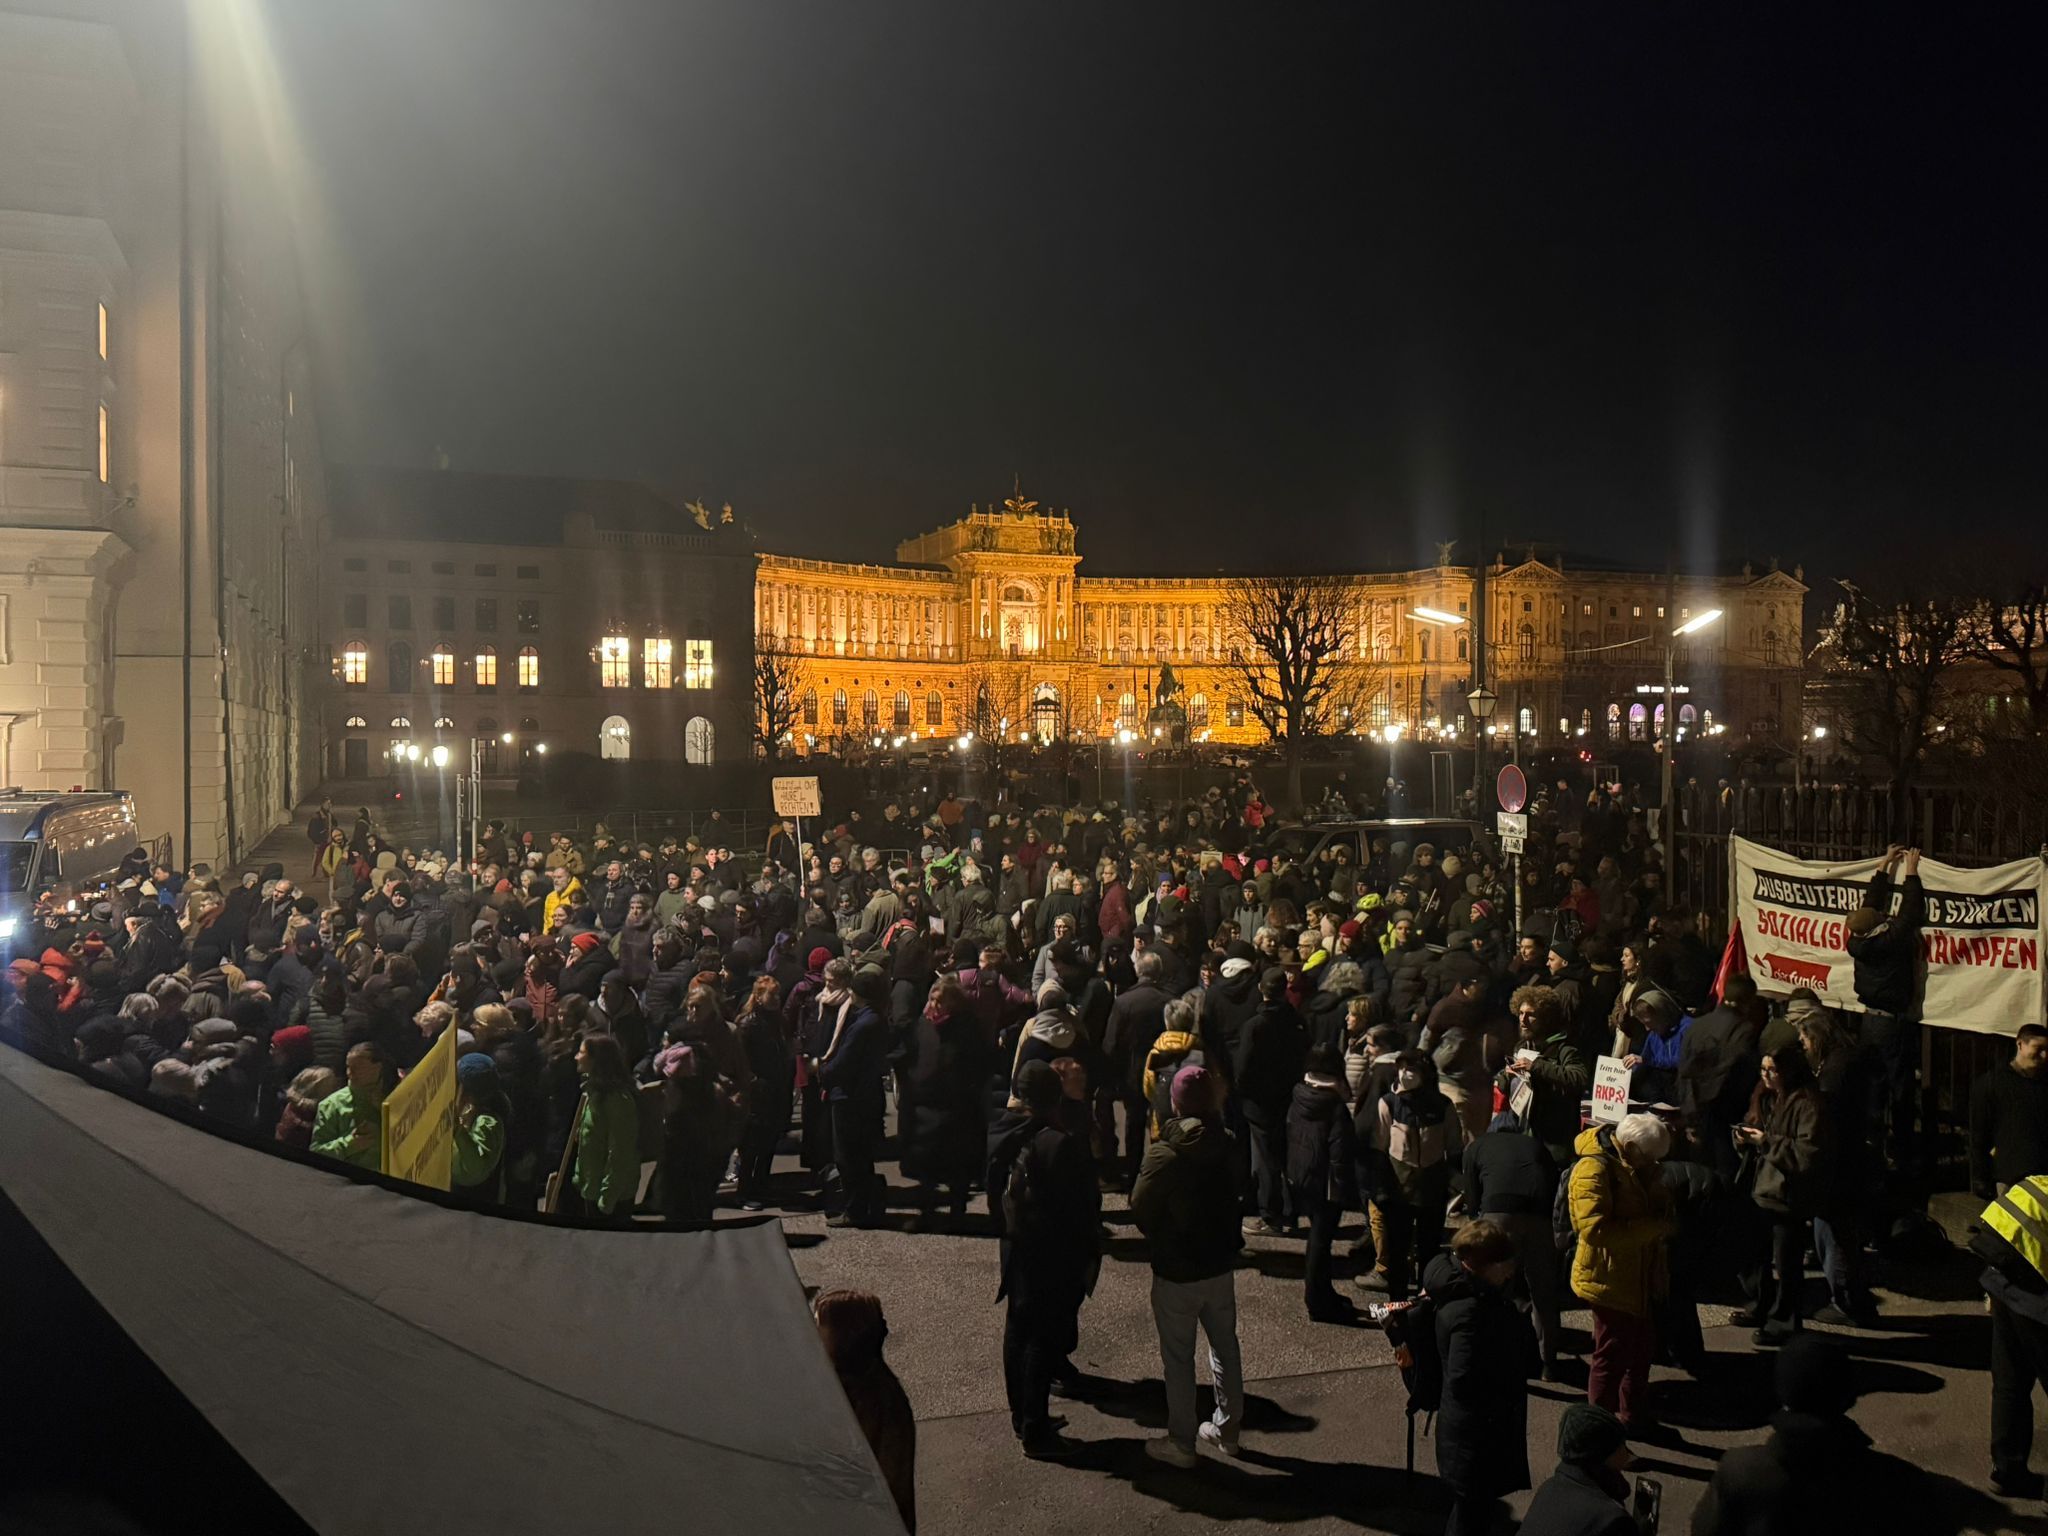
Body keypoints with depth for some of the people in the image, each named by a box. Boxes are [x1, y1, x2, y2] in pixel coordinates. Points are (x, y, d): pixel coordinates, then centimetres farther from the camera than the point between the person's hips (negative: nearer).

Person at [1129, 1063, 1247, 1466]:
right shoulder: (1228, 1145, -8)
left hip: (1176, 1270, -5)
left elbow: (1140, 1210, -12)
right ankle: (1228, 1428, 34)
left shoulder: (1163, 1154, -22)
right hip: (1221, 1262, 5)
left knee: (1178, 1357, 9)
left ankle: (1181, 1442, 19)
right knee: (1224, 1345, 20)